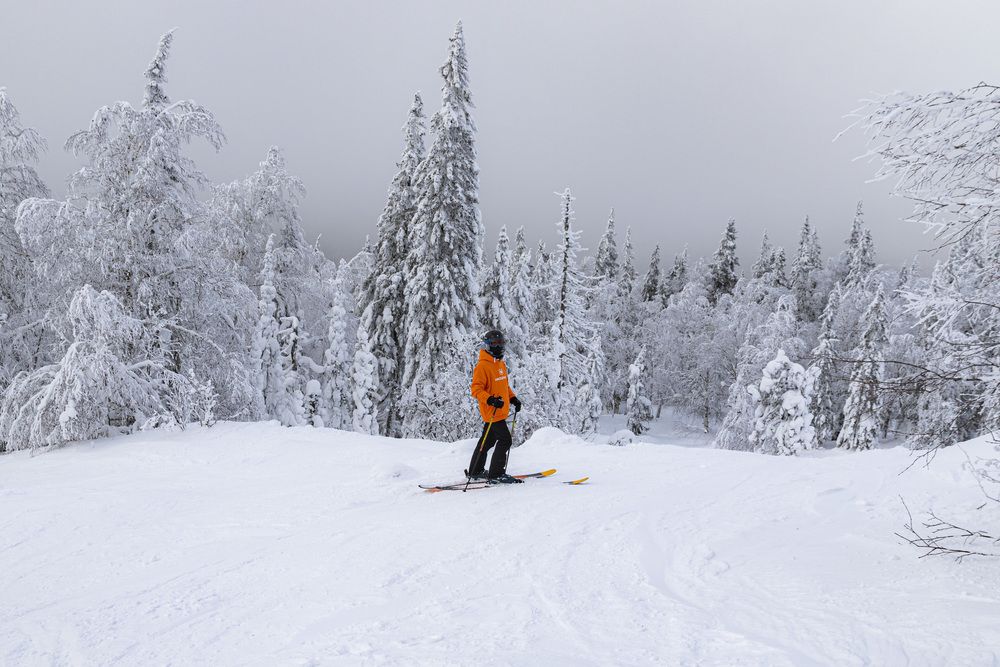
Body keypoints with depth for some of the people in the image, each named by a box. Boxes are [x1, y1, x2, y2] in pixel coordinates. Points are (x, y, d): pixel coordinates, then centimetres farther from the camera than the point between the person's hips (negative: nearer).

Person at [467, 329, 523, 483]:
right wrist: (490, 400, -30)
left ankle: (475, 471, 27)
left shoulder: (501, 364, 14)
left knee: (488, 441, 16)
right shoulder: (482, 366, -14)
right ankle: (496, 474, -3)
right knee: (505, 440, -10)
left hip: (501, 411, 9)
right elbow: (476, 389, -18)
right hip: (492, 412, -9)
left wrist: (513, 398, 13)